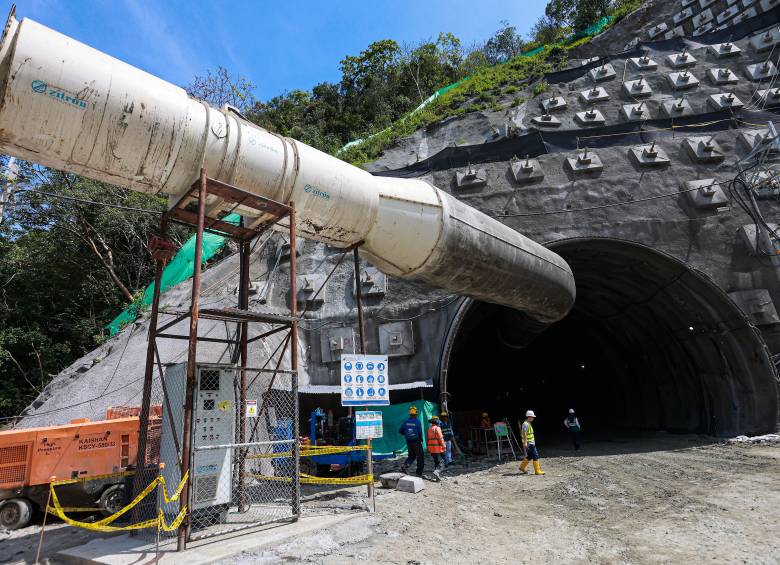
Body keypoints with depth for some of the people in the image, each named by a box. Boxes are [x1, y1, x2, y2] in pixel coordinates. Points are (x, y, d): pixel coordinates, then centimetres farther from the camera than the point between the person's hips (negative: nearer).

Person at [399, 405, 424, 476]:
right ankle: (419, 473, 13)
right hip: (416, 442, -4)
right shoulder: (417, 421, -14)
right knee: (420, 457, 10)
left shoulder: (406, 421, -1)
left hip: (408, 442, 5)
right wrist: (420, 438, 6)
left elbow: (400, 431, 4)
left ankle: (405, 465, -4)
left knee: (411, 455, 21)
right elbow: (420, 432, -14)